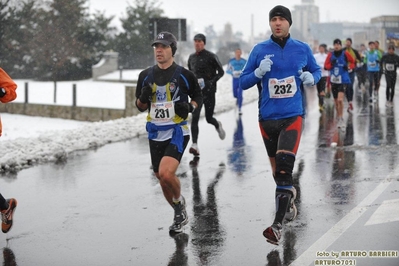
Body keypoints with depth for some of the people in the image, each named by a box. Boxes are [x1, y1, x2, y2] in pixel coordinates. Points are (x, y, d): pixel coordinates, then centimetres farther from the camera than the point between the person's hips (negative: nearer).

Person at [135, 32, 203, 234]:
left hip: (177, 132, -5)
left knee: (166, 173, -23)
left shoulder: (184, 75, -5)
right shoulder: (146, 76, 6)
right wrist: (143, 97, -9)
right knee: (162, 179, 11)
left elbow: (198, 96, 8)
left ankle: (179, 201, 8)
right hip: (155, 133, 5)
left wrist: (190, 107, -12)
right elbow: (140, 106, 13)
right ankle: (180, 215, 32)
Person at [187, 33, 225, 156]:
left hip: (209, 91, -3)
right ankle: (195, 145, -13)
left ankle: (218, 125, 44)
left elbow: (221, 72, -2)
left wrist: (211, 81, -15)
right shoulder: (191, 57, 9)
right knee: (194, 118, -11)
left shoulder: (211, 57, -7)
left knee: (209, 118, 8)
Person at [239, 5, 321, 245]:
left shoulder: (303, 49, 2)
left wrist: (311, 77, -6)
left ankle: (278, 226, -19)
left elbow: (317, 71, 17)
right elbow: (244, 82, 3)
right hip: (268, 117, 2)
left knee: (284, 167, -18)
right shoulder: (260, 50, 1)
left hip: (293, 116, -2)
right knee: (277, 170, 14)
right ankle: (289, 200, 43)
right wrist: (258, 73, -17)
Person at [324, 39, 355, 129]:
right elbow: (325, 66, 5)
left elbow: (353, 62, 7)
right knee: (336, 101, 13)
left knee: (340, 100, -18)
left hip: (343, 80, -4)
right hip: (333, 80, 4)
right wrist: (331, 65, -14)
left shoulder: (345, 54, -3)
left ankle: (341, 118, -9)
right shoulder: (330, 55, 4)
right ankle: (338, 116, 33)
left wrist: (349, 67, -11)